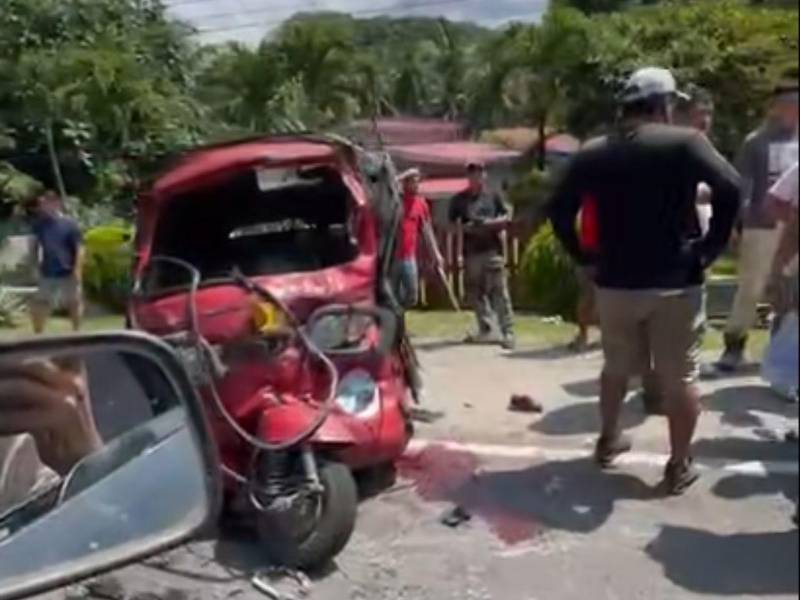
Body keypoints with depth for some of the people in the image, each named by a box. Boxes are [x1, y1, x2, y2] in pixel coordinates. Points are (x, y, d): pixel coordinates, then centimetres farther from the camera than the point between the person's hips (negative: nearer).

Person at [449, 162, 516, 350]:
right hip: (471, 252, 2)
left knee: (499, 291, -7)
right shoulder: (459, 199, 7)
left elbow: (506, 218, 8)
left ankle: (508, 332, -5)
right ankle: (485, 330, 19)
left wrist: (490, 222, -11)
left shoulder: (493, 196, 7)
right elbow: (452, 225, 9)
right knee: (475, 292, 6)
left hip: (493, 249, -2)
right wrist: (464, 227, -11)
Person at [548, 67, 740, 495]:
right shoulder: (685, 142, -5)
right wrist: (712, 246, -10)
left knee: (617, 368, 22)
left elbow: (559, 208, 2)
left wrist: (582, 255, 7)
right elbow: (730, 187, -18)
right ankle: (679, 467, 16)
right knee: (679, 377, 8)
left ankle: (609, 441, 36)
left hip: (614, 281, 4)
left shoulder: (594, 152, 5)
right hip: (675, 281, -3)